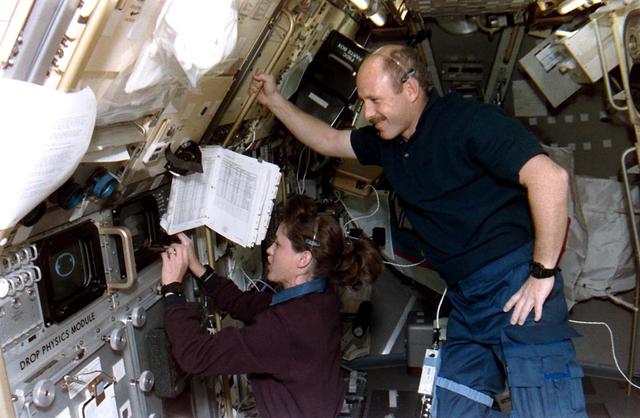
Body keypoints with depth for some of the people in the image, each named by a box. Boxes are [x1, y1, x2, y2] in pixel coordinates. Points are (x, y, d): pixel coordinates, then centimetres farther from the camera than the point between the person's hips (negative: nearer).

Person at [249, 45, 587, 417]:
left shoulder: (467, 120, -11)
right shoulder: (387, 140, 14)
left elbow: (550, 177, -21)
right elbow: (327, 141, 29)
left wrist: (543, 273, -19)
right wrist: (274, 100, 25)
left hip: (517, 286, -8)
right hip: (465, 298, 8)